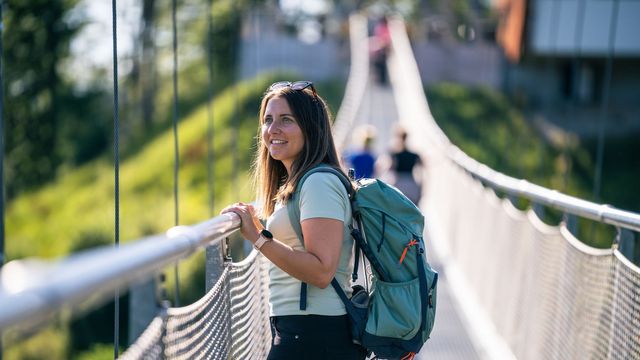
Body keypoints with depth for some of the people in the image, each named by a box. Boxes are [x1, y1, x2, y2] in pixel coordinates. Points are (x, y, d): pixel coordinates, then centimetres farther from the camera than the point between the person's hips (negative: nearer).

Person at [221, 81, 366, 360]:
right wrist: (255, 225, 24)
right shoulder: (292, 184, 18)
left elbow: (321, 272, -22)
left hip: (315, 334, -10)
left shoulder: (319, 182, -14)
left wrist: (258, 237, -20)